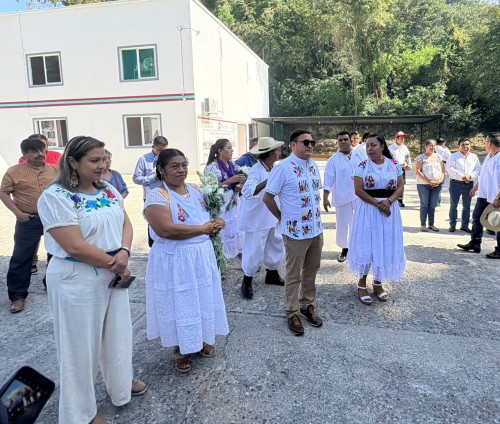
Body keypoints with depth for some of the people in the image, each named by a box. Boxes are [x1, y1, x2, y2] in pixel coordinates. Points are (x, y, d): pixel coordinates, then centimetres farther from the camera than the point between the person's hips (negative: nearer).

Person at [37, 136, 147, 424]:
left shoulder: (109, 190, 5)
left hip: (115, 275, 7)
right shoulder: (56, 197, -18)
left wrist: (124, 253, -15)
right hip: (77, 281, -6)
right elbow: (75, 246, -23)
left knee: (118, 332, 20)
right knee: (82, 343, 9)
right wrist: (115, 264, -15)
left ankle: (121, 383, 45)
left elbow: (126, 223, 5)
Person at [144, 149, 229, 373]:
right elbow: (166, 229, -28)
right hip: (174, 261, -6)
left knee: (203, 299, 17)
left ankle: (202, 339, 39)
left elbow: (208, 218, 15)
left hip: (202, 256, 7)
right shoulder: (157, 196, -16)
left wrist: (215, 224, -11)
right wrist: (202, 229, -19)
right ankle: (180, 349, 28)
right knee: (179, 303, 7)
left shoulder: (195, 191, 6)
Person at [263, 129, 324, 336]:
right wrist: (283, 217, -2)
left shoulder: (313, 165, 8)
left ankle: (308, 305, 35)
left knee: (311, 271, 17)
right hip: (296, 231, -6)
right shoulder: (283, 167, -14)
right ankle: (293, 313, 21)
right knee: (294, 275, 7)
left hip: (316, 229, 7)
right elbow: (267, 197, -11)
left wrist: (316, 216, 12)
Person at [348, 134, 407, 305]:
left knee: (386, 246, 8)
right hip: (367, 210, -3)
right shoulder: (362, 166, -4)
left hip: (389, 209, 3)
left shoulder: (394, 164, 3)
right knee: (366, 245, 0)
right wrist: (377, 203, -17)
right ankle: (362, 284, 14)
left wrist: (388, 201, -17)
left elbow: (400, 187, 1)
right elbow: (358, 190, -10)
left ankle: (378, 283, 24)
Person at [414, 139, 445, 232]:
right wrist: (429, 181, -16)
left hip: (437, 185, 4)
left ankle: (431, 224, 15)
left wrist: (440, 180, -8)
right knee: (424, 204, -1)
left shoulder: (438, 157, 12)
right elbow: (418, 171, -10)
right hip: (423, 184, -4)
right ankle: (423, 224, 4)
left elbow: (443, 170, 11)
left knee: (433, 205, 7)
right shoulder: (421, 157, -2)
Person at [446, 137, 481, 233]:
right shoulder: (454, 156, -1)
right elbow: (450, 168, -13)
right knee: (453, 205, 2)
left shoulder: (474, 157, 10)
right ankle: (452, 225, 10)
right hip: (456, 183, -3)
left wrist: (470, 176, -16)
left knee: (467, 206, 8)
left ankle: (465, 225, 18)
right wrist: (462, 177, -19)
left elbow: (478, 169, 3)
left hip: (469, 183, 3)